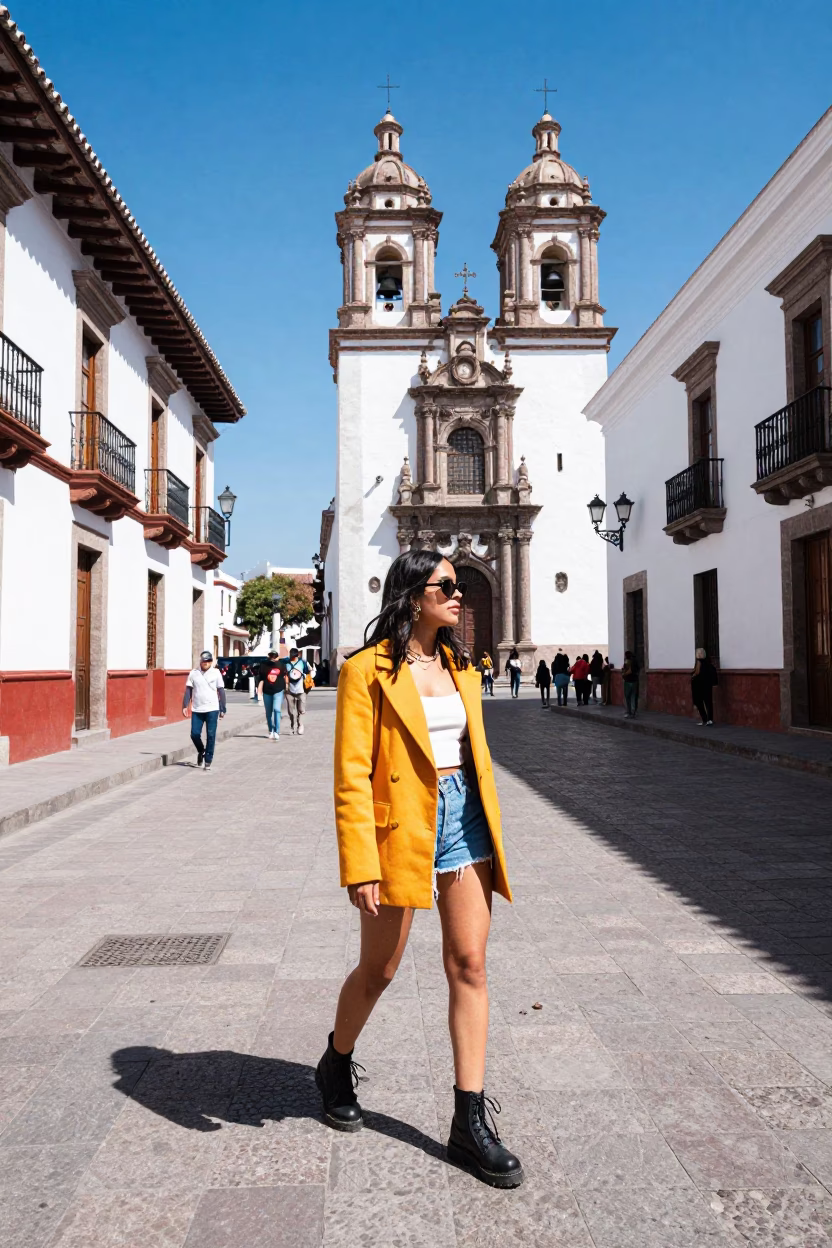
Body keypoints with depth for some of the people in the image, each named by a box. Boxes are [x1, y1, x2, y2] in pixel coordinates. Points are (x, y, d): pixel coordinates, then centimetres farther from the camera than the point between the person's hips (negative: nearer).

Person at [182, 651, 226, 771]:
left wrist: (222, 709, 1)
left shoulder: (216, 673, 0)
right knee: (194, 734, -1)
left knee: (211, 736, -2)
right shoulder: (193, 673, 4)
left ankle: (208, 761, 8)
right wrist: (185, 706, -4)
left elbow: (221, 691, 3)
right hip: (197, 710, 2)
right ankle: (201, 751, 29)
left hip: (212, 709, -1)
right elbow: (188, 690, 6)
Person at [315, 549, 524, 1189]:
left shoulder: (460, 668, 11)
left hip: (464, 820, 6)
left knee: (470, 967, 5)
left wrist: (490, 836, 16)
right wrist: (359, 867, -17)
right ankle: (337, 1065, 41)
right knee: (379, 969, 11)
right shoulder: (368, 671, -9)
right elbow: (351, 776, -12)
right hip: (401, 824, -5)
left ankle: (470, 1123, 16)